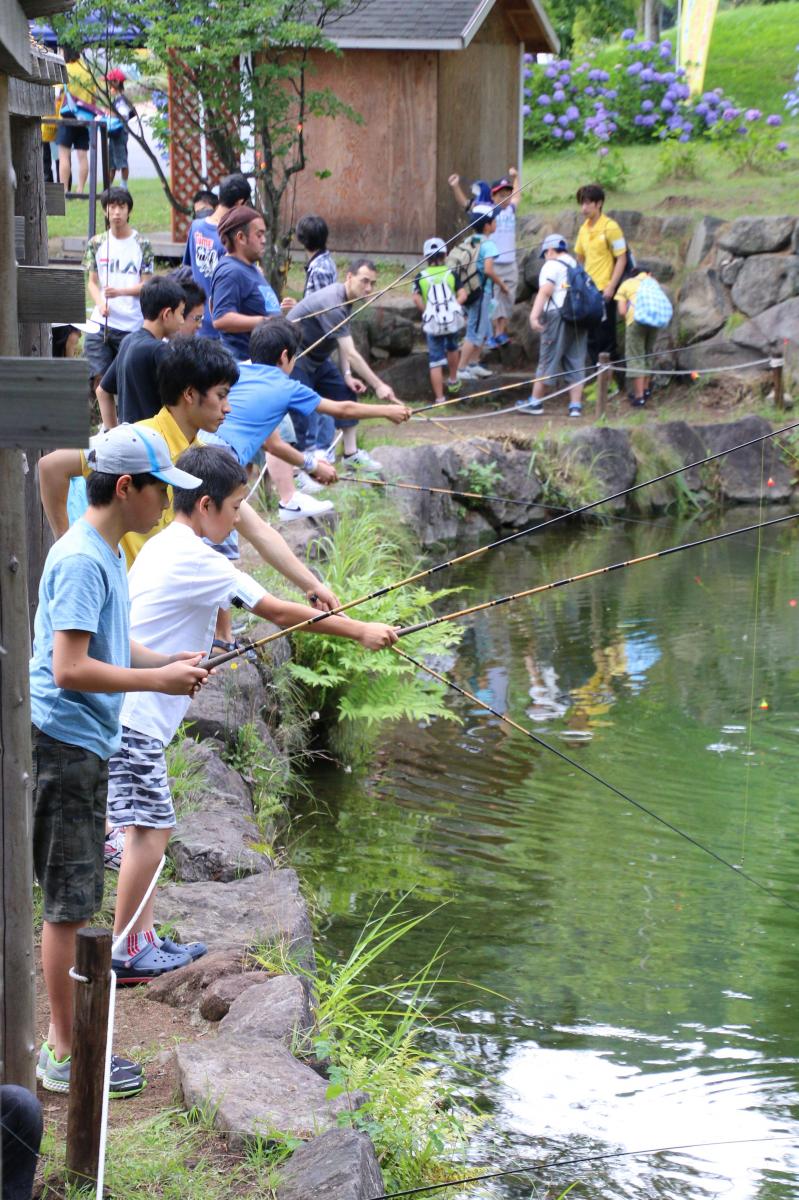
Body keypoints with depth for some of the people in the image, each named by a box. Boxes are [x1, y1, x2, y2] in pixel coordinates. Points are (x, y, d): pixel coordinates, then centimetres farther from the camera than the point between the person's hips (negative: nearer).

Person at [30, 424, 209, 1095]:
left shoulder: (106, 554, 12)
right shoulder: (82, 561, -20)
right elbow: (70, 668, -25)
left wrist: (166, 662, 7)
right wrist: (158, 680, -18)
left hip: (85, 746, 10)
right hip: (66, 744, -10)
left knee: (74, 901, 16)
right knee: (69, 903, -4)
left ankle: (64, 1037, 25)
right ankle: (66, 1057, 2)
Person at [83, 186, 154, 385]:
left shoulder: (142, 245, 0)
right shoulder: (96, 244, 8)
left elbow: (146, 285, -2)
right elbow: (92, 281, 9)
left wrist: (120, 291, -20)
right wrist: (100, 303, -11)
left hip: (132, 324, -2)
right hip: (101, 322, 2)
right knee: (98, 377, -4)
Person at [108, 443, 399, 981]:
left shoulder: (165, 547, 15)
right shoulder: (196, 561, -15)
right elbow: (280, 614, -14)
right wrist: (362, 631, -7)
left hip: (130, 709, 10)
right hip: (131, 714, -10)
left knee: (151, 826, 14)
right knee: (150, 828, -7)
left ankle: (144, 941, 20)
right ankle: (123, 955, -2)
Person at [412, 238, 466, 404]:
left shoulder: (421, 276, 3)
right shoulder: (451, 273, 6)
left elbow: (416, 298, -11)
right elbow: (462, 295, -4)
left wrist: (426, 311, 1)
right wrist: (451, 304, 4)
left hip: (432, 322, -2)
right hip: (453, 319, 2)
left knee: (436, 361, 3)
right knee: (452, 347, 32)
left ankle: (439, 398, 0)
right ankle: (453, 381, 45)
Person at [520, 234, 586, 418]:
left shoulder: (551, 266, -3)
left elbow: (544, 292, -16)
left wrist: (534, 315, -25)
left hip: (557, 315, -6)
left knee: (547, 361, -1)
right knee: (576, 363, 7)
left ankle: (536, 402, 5)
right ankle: (575, 405, 2)